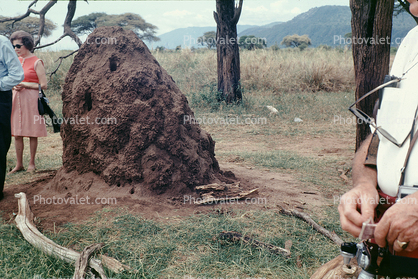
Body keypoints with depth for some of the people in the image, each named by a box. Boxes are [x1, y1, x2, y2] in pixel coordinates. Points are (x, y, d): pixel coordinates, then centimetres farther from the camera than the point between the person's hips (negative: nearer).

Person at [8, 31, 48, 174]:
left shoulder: (36, 62, -5)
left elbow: (43, 85, -7)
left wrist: (25, 85, -14)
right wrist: (14, 86, 1)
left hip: (31, 100, -6)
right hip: (16, 99, 6)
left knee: (32, 133, 1)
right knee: (17, 133, 5)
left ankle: (31, 163, 11)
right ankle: (19, 164, 13)